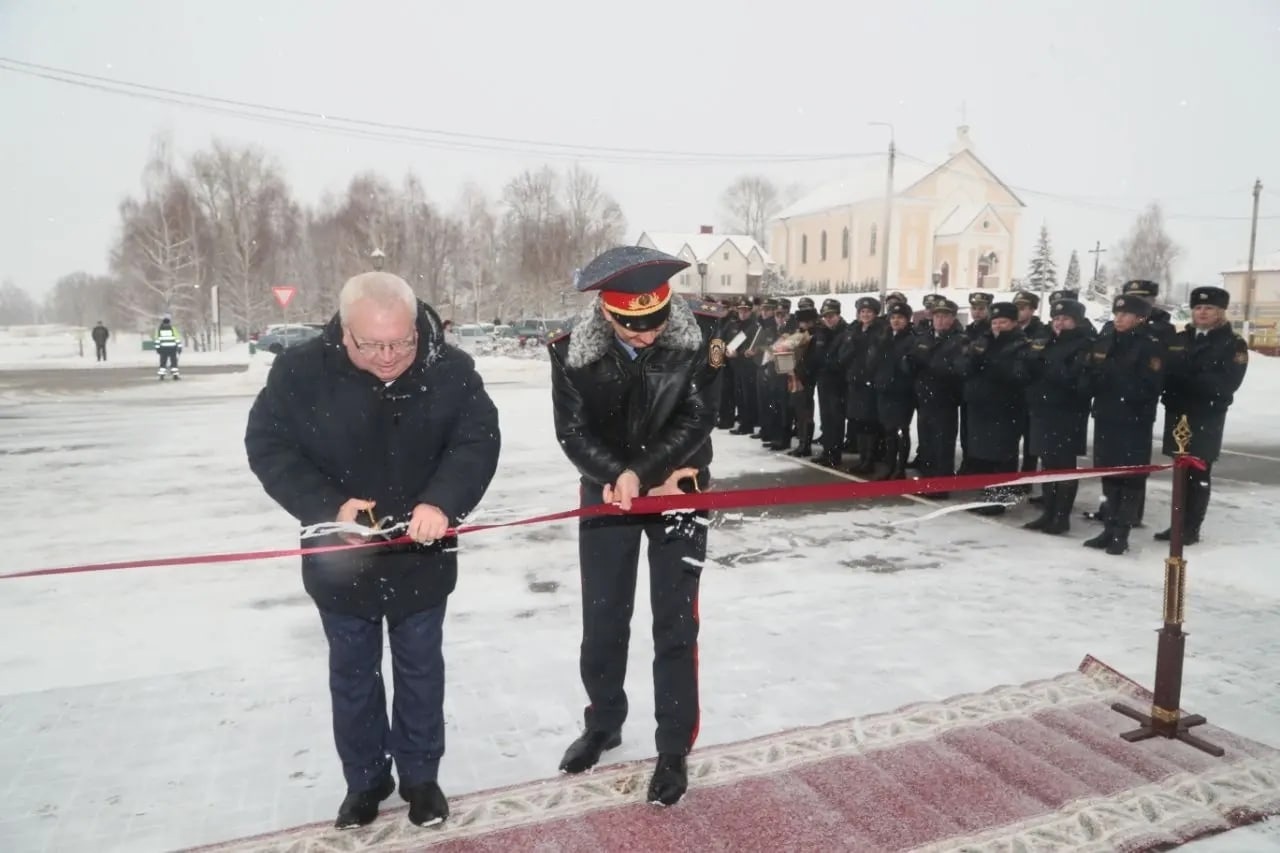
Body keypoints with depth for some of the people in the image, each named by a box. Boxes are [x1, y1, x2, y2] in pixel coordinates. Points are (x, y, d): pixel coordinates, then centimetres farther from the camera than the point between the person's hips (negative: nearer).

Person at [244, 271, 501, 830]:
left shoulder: (450, 369, -16)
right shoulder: (300, 371, -17)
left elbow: (479, 441, -16)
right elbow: (267, 446, -11)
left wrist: (441, 502, -33)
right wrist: (328, 506, -24)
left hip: (422, 555, 0)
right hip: (341, 557, 1)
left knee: (420, 669, 16)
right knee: (352, 673, 17)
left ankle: (420, 775, 37)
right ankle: (365, 779, 39)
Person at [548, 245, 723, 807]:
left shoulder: (697, 344, -16)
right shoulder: (574, 352, -14)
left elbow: (695, 421, -17)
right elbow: (574, 433, -10)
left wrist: (640, 475, -26)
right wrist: (621, 479, -21)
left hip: (678, 492, -1)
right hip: (606, 492, 2)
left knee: (675, 624, 2)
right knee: (602, 618, 12)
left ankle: (674, 749, 18)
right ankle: (603, 724, 35)